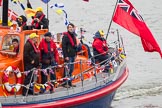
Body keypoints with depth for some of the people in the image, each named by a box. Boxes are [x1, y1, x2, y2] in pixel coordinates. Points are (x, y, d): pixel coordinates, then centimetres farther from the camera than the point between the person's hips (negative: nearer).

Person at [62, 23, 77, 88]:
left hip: (73, 55, 8)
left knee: (71, 70, 11)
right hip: (68, 56, -8)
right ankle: (65, 83, -5)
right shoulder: (65, 36, -9)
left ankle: (69, 82, 16)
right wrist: (66, 56, -18)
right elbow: (63, 46, -14)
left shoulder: (73, 35, 16)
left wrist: (75, 53, 16)